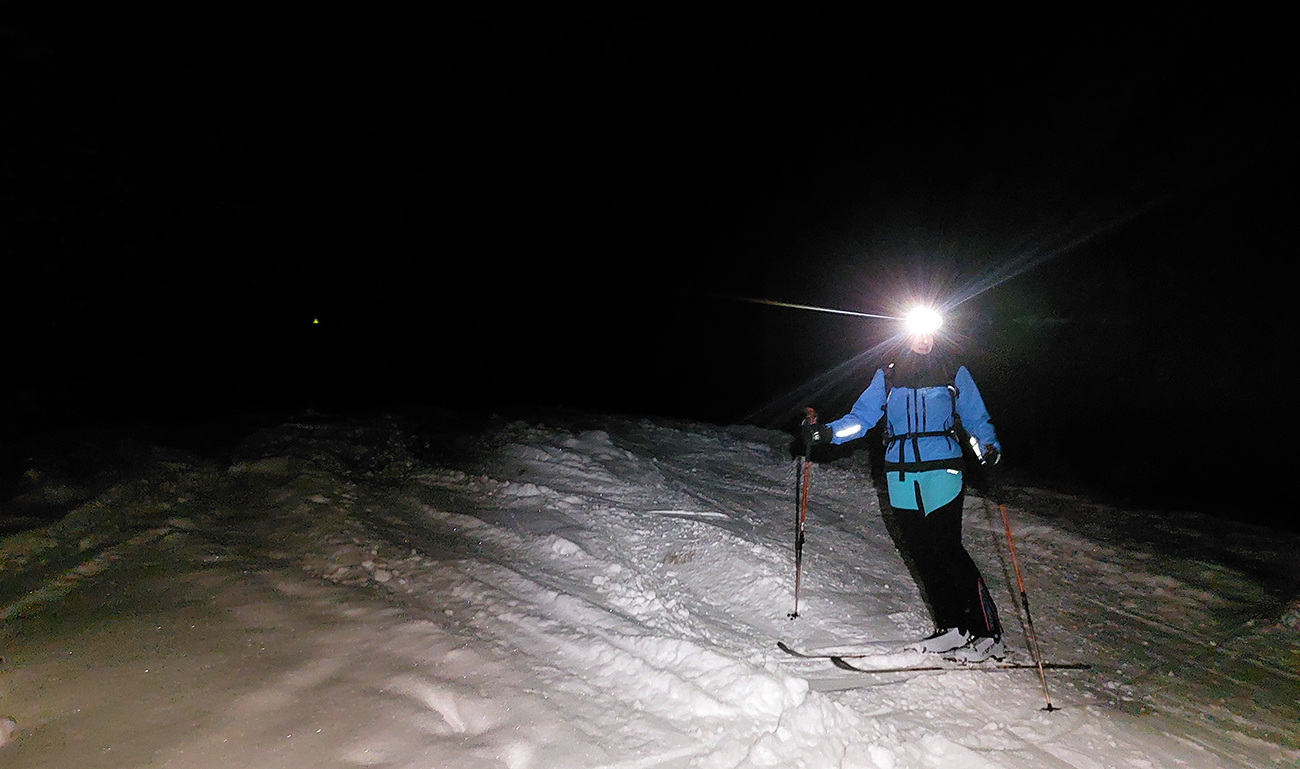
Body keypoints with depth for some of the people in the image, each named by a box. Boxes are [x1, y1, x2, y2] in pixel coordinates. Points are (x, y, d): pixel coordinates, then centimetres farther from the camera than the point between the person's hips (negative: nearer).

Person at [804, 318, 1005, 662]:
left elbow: (976, 417, 10)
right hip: (901, 477, 3)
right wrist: (828, 433, -8)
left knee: (947, 549, -9)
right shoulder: (887, 376, 13)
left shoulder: (954, 373, 9)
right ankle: (951, 627, 14)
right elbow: (861, 417, 8)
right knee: (919, 551, 3)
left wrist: (989, 447, -11)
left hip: (942, 471, -3)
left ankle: (987, 633, 2)